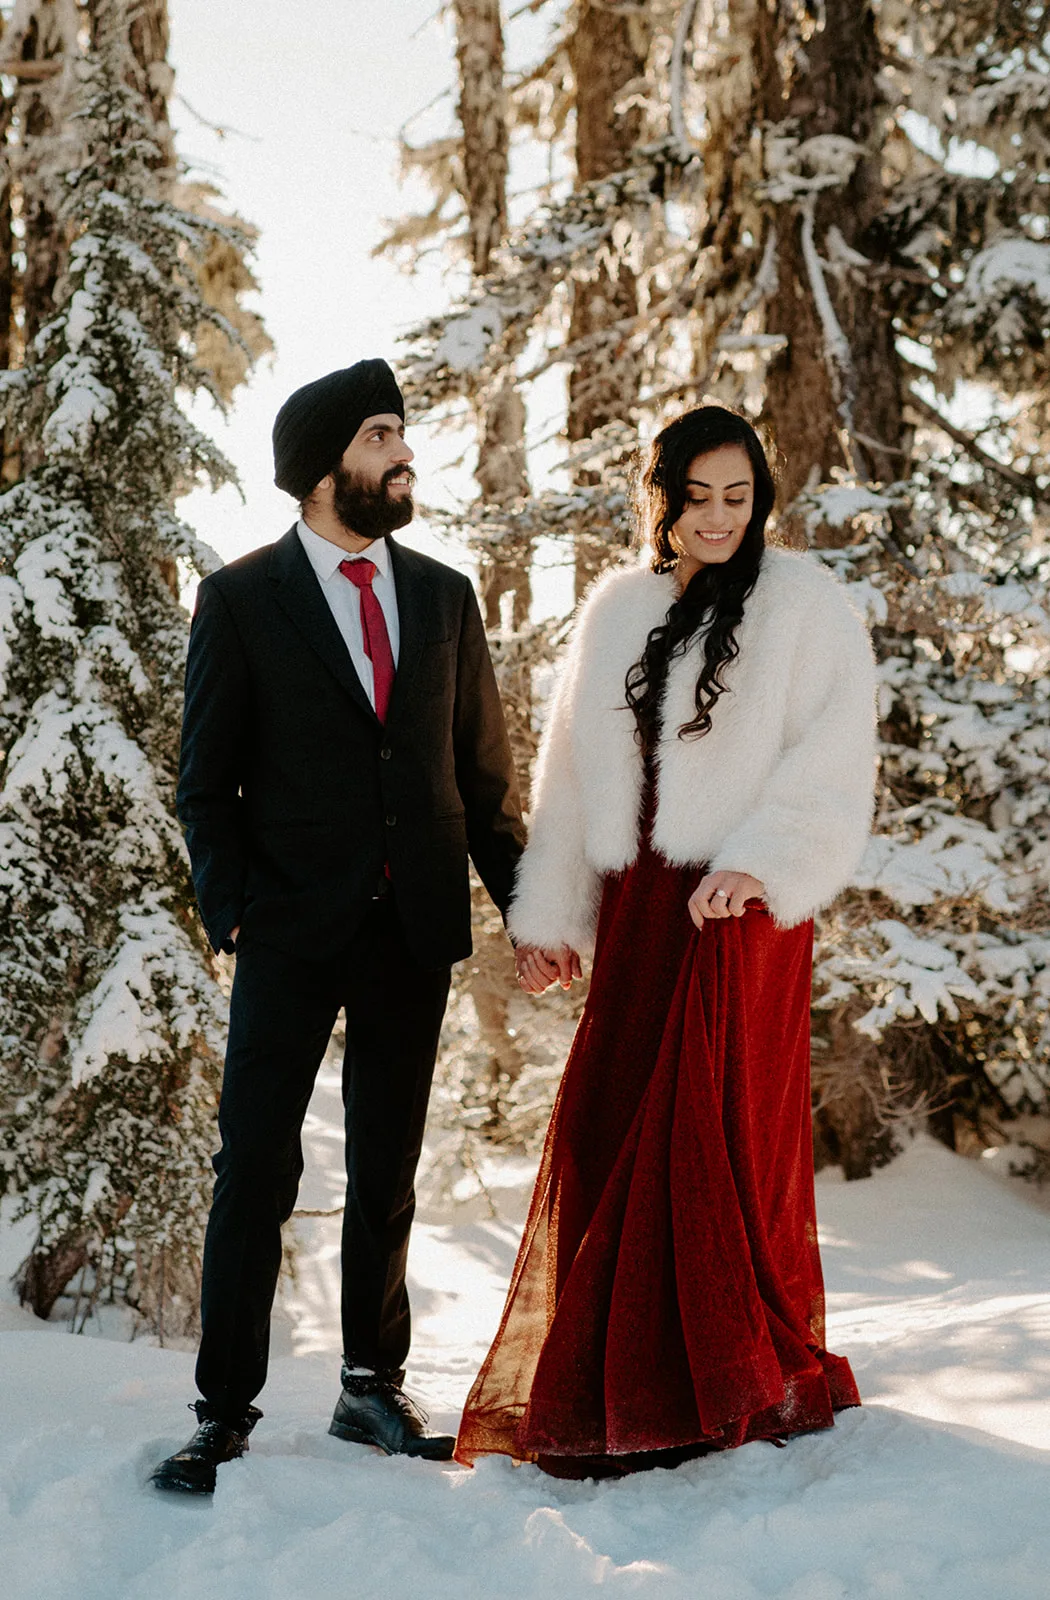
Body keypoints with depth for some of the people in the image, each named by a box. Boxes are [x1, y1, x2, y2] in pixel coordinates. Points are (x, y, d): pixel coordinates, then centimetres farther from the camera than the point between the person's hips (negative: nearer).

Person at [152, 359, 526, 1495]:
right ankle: (224, 1412, 7)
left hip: (414, 930, 4)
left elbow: (483, 768, 12)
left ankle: (373, 1388, 24)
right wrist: (230, 913, -10)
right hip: (292, 930, -3)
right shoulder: (241, 599, 0)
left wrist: (523, 901, 5)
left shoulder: (443, 595, 10)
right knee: (256, 1168, -2)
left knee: (387, 1172, 12)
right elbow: (207, 780, 0)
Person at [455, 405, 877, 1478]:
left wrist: (761, 865, -19)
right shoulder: (614, 611, 16)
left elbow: (832, 759, -6)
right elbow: (570, 769, 17)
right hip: (635, 908, 5)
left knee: (717, 1137, -5)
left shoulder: (803, 604, 2)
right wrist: (548, 917, 12)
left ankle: (743, 1389, 8)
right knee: (607, 1134, 1)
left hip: (739, 910, -4)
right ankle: (610, 1392, 12)